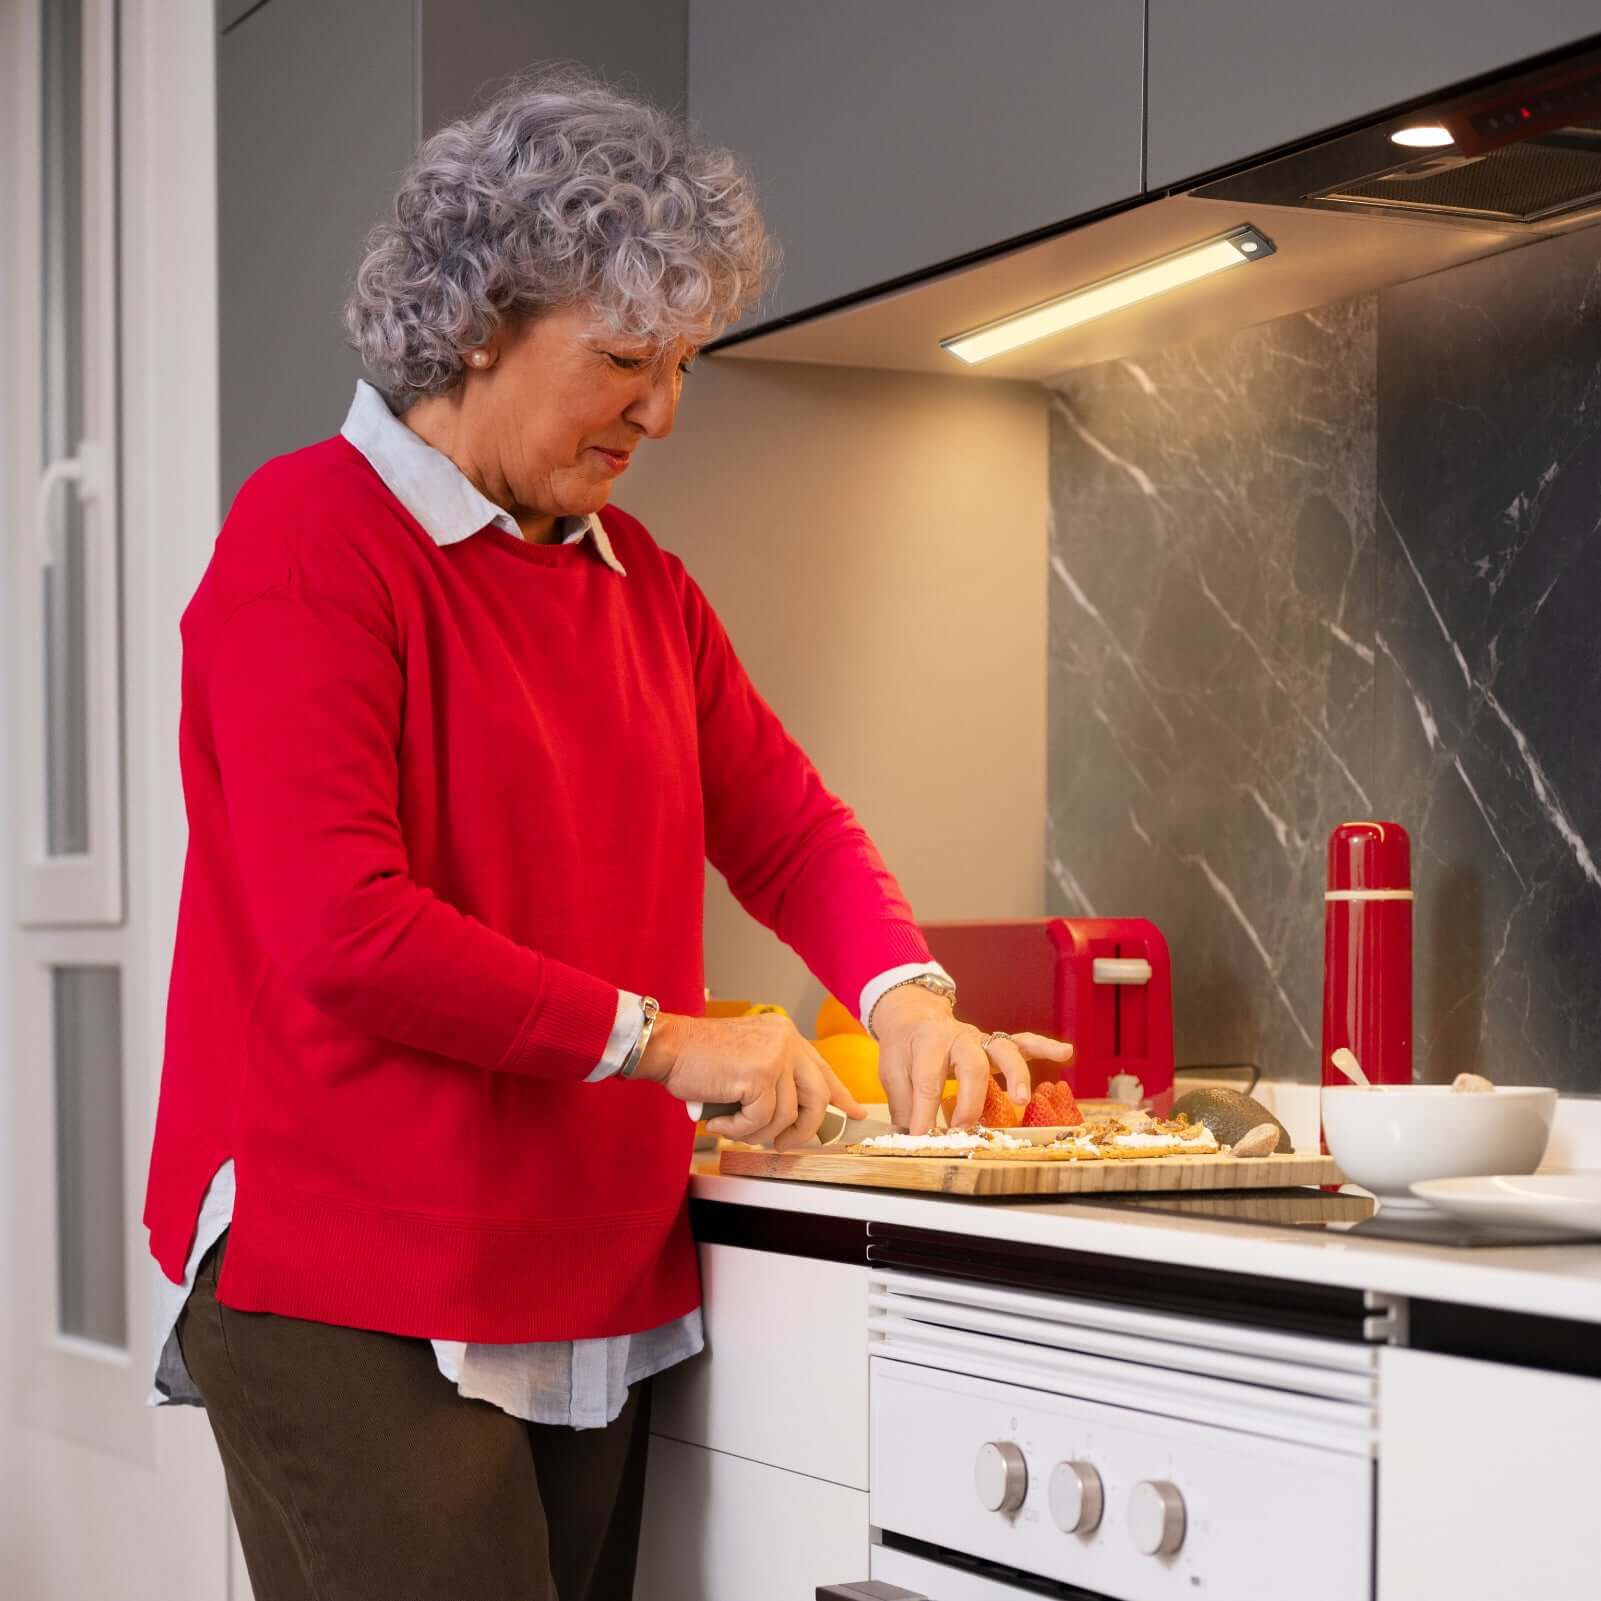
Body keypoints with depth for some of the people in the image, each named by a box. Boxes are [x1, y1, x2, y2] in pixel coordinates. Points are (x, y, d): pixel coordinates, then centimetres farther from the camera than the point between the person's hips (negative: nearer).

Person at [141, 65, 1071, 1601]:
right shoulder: (313, 535, -10)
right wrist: (659, 1040, -14)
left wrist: (905, 996, -2)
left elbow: (786, 825, 18)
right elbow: (339, 929, -19)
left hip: (595, 1287, 8)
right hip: (353, 1299, -7)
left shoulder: (639, 580, 15)